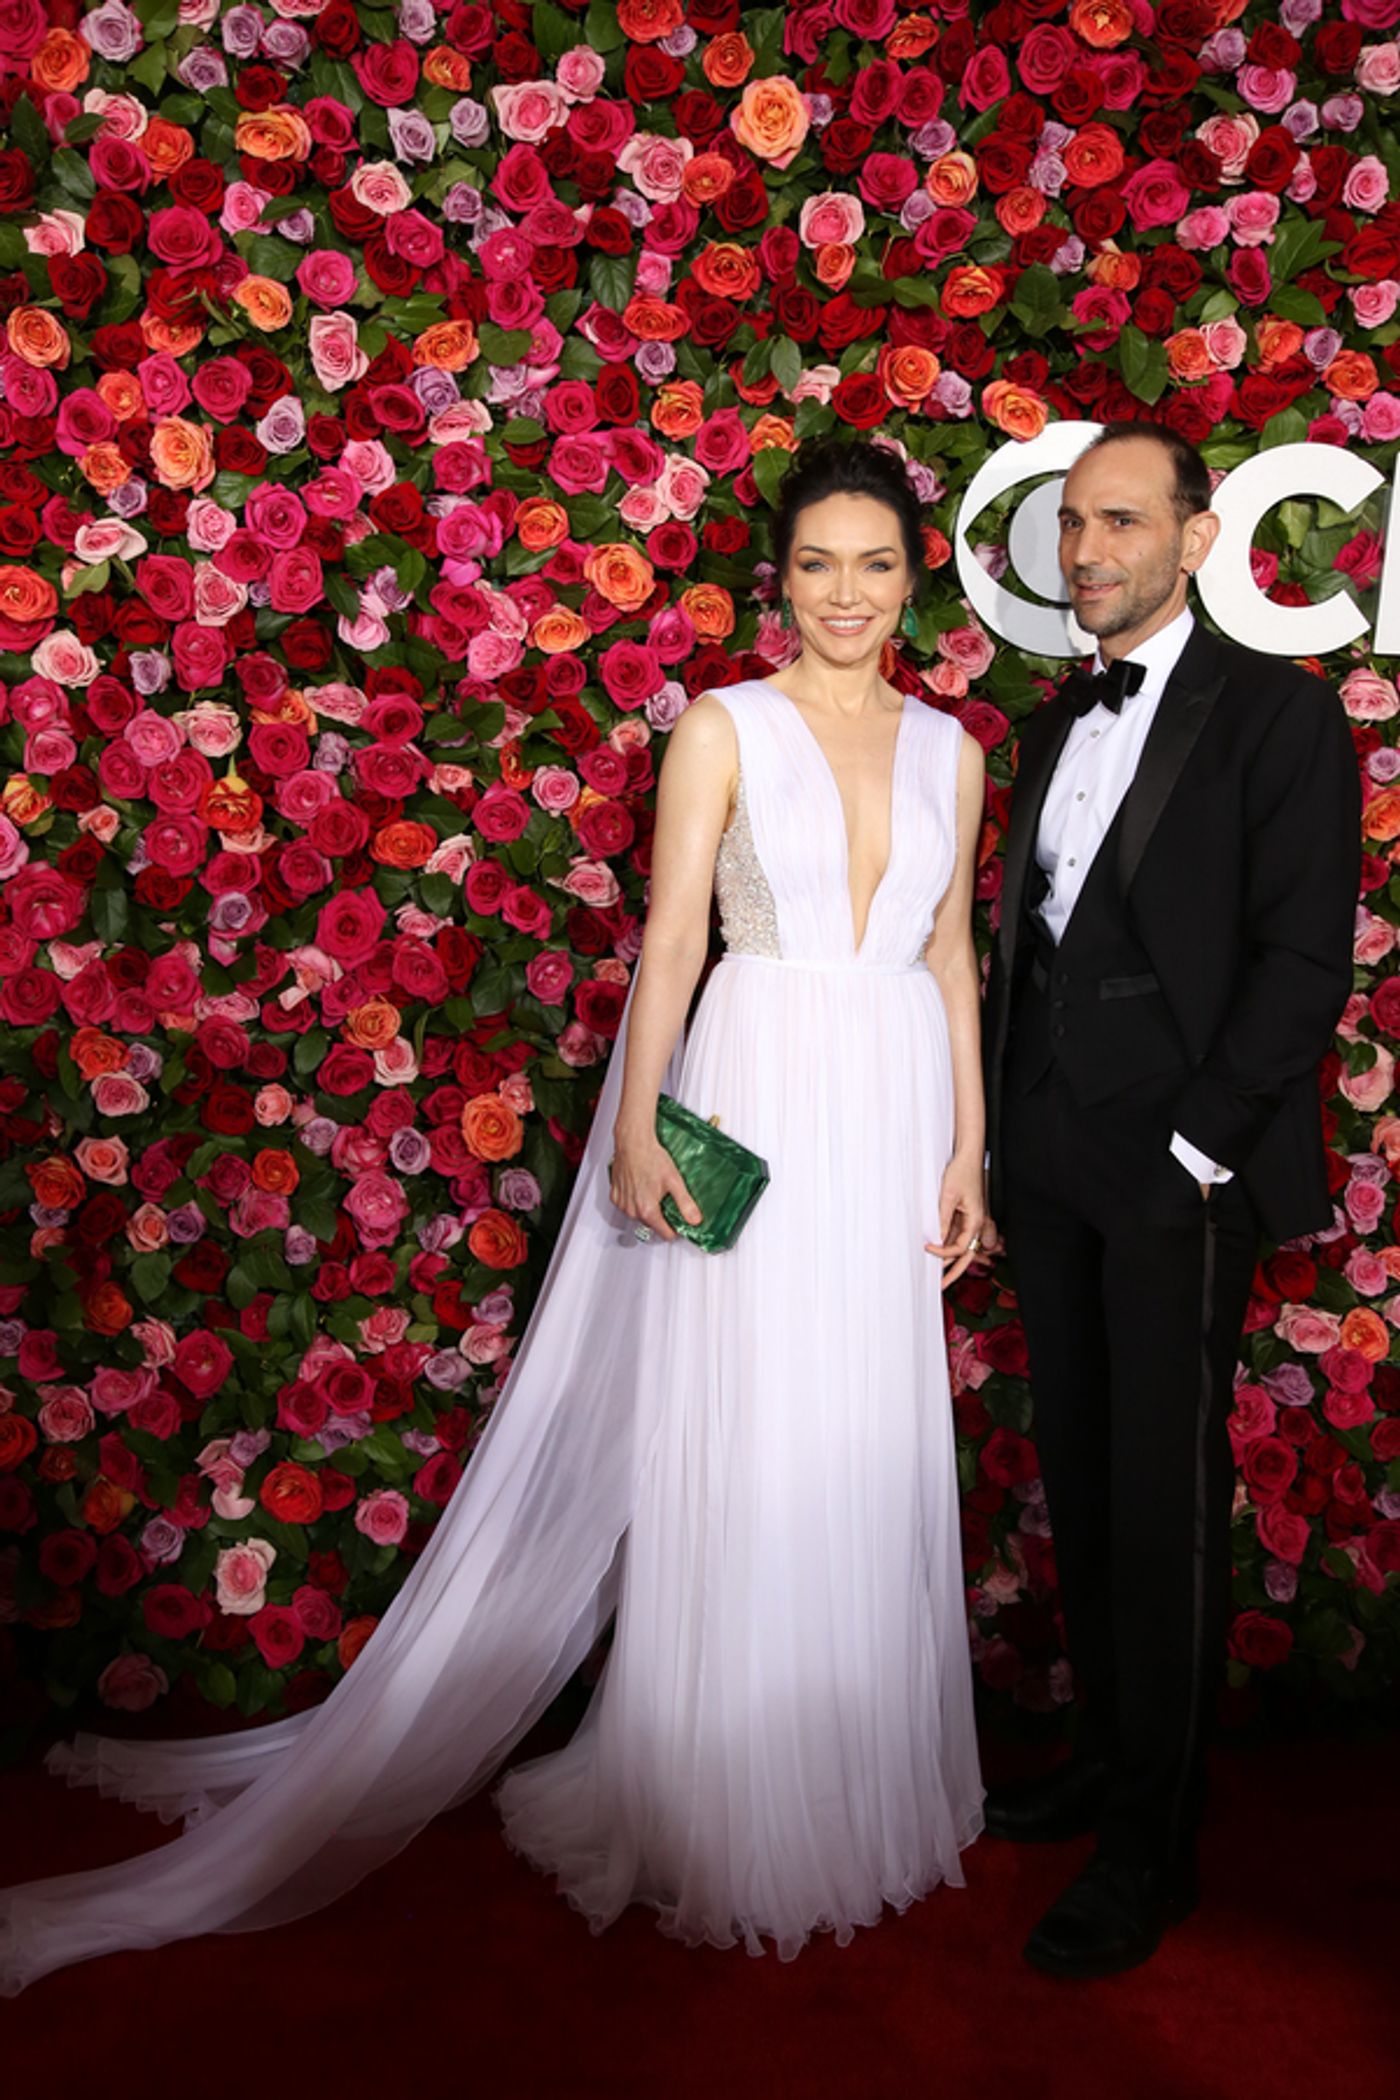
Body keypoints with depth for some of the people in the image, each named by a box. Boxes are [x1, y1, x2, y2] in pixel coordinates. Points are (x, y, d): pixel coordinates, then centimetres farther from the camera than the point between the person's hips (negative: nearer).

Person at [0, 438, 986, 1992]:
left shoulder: (949, 749, 11)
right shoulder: (722, 726, -1)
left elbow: (953, 954, 12)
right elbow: (671, 935, -5)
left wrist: (969, 1145, 7)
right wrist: (635, 1129, -13)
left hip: (897, 1119, 4)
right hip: (756, 1104, -4)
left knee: (874, 1454, 10)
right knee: (737, 1450, 2)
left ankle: (863, 1787, 29)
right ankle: (722, 1810, 20)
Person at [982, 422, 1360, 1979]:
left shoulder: (1277, 713, -6)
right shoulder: (1056, 723, 15)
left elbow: (1306, 955, -11)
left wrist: (1195, 1143, -15)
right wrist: (999, 1131, 10)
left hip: (1176, 1170, -6)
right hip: (1048, 1164, 7)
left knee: (1164, 1499, 2)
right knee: (1077, 1478, 15)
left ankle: (1152, 1848, 17)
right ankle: (1105, 1754, 32)